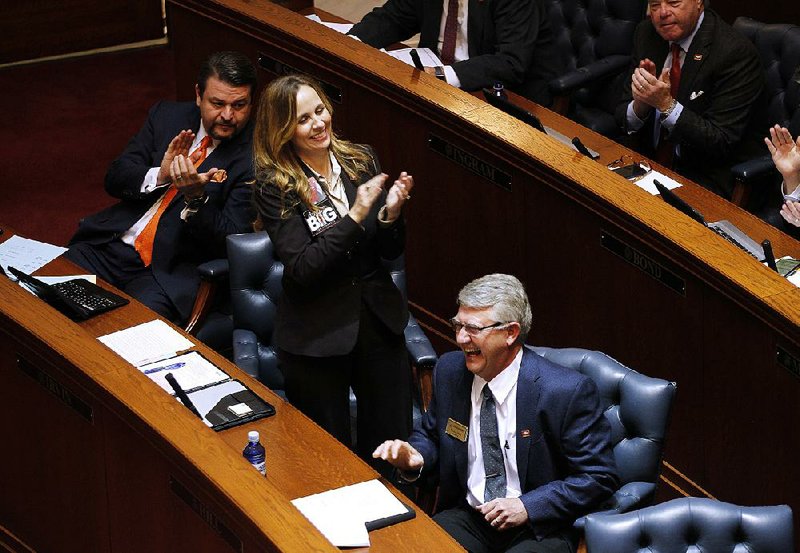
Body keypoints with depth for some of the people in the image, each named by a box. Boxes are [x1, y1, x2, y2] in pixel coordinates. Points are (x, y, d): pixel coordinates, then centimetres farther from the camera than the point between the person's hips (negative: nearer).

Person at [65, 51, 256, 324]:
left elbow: (230, 242, -11)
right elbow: (114, 178, 7)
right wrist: (159, 175, -14)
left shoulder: (254, 158, -8)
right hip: (113, 243, 5)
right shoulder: (167, 115, 8)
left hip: (170, 270, -5)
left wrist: (196, 197, -27)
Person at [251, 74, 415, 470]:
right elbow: (303, 269, -18)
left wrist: (390, 213, -15)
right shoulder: (274, 186, -10)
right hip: (317, 333, -3)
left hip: (378, 319, 4)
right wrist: (355, 216, -25)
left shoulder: (361, 161, 2)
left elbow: (390, 251, 6)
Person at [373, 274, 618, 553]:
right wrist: (414, 457, -6)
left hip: (537, 528, -4)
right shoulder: (449, 371, 1)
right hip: (466, 517, 5)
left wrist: (527, 506, -18)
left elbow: (600, 478, -9)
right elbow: (430, 434, 18)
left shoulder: (568, 392, -15)